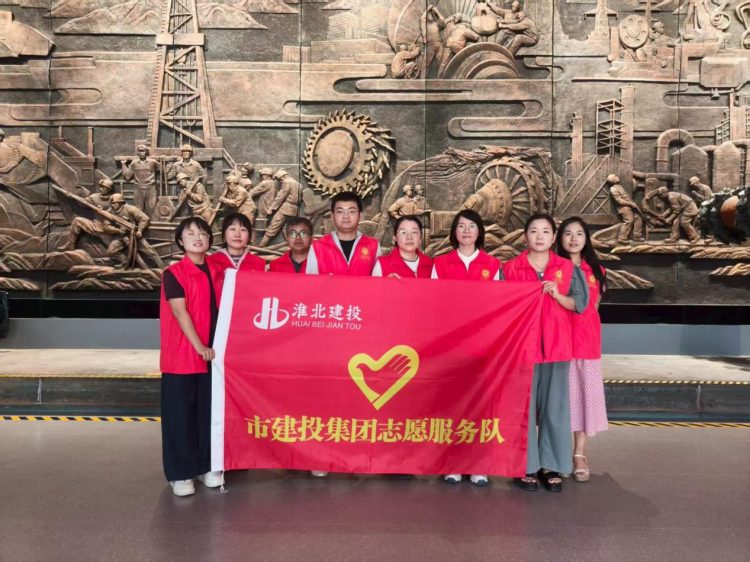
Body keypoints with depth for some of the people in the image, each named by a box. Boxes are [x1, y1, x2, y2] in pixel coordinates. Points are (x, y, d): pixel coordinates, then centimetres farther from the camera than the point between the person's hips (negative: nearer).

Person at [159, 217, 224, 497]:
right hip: (181, 356, -5)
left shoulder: (216, 272, 10)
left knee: (208, 411, 12)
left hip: (212, 354, 5)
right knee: (179, 414, 3)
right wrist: (199, 346, -20)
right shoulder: (173, 273, -6)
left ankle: (206, 466, 26)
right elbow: (180, 312, -14)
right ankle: (179, 473, 14)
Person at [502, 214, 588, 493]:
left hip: (557, 344, 2)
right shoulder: (510, 268, 2)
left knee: (554, 405, 5)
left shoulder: (567, 267, 6)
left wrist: (557, 295, -12)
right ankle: (527, 466, 12)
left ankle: (551, 465, 16)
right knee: (524, 405, 1)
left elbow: (579, 303, 3)